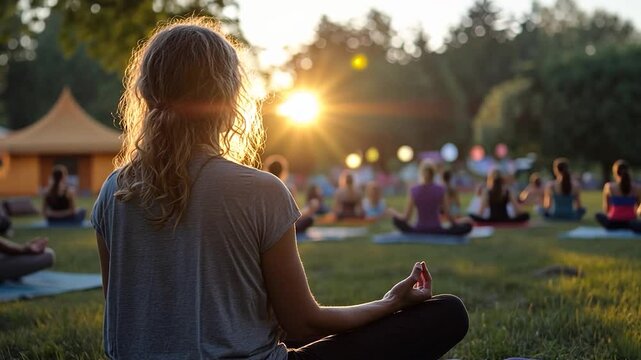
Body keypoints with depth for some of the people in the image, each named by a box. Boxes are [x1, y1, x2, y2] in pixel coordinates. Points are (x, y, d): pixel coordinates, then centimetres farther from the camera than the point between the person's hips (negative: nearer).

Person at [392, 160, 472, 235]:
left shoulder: (414, 190, -8)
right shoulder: (440, 190, -7)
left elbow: (406, 217, -4)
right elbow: (447, 215, -1)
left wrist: (394, 214, 16)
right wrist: (456, 223, 18)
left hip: (418, 231, 1)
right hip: (437, 232, 0)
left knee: (396, 219, 24)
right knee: (467, 226, 12)